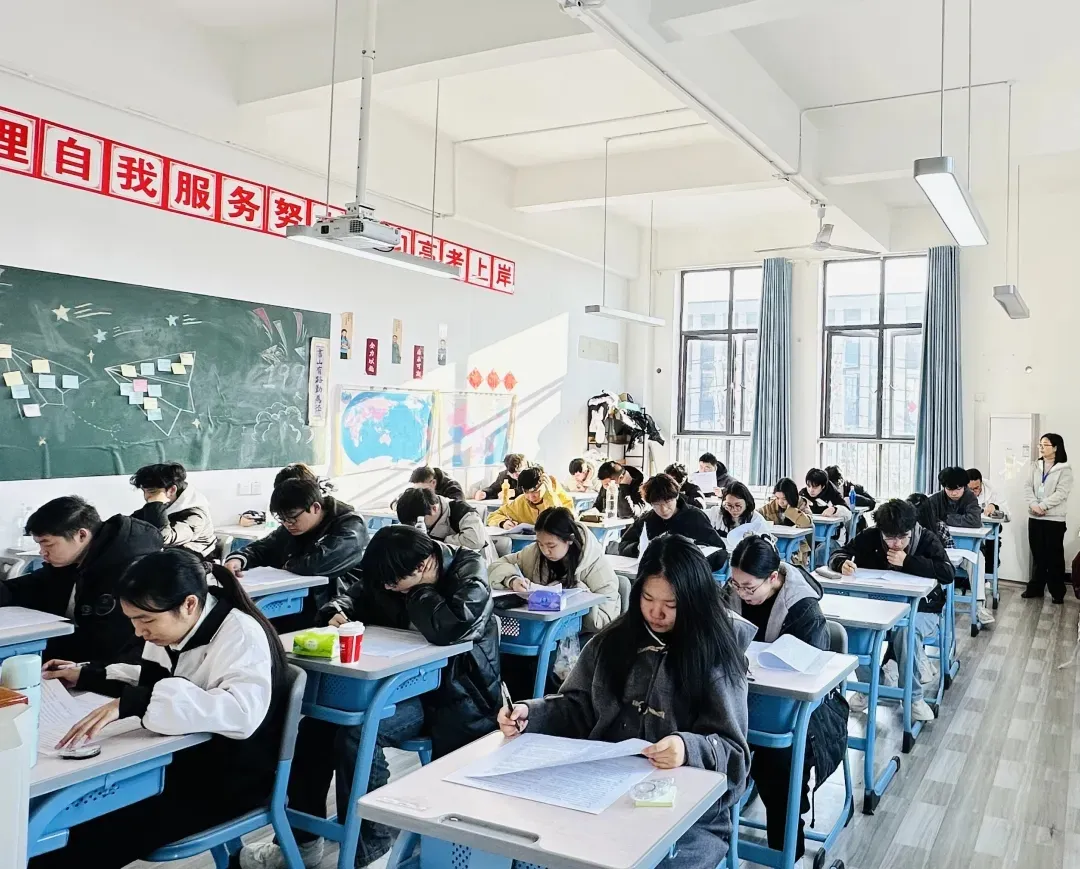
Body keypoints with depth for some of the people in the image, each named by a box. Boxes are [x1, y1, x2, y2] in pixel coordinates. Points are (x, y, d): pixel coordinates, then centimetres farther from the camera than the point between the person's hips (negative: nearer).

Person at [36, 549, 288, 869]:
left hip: (228, 781, -8)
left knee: (90, 836, -20)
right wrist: (87, 676, 8)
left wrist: (131, 703, -43)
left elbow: (242, 712, -41)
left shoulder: (241, 635, -24)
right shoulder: (172, 626, 0)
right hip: (180, 759, 8)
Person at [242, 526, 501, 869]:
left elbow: (448, 628, -35)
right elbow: (355, 597, 14)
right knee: (315, 725, -9)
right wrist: (338, 612, -10)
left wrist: (417, 590, -18)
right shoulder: (393, 575, 2)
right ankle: (303, 839, 3)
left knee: (356, 732, -27)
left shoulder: (470, 574, -18)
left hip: (450, 696, -7)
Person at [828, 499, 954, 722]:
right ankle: (866, 686, -7)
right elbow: (838, 554, -3)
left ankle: (913, 696, -15)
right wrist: (843, 563, -28)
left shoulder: (926, 539, -11)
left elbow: (947, 573, -22)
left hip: (920, 609, -2)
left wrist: (908, 562, -27)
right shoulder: (870, 537, -5)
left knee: (905, 630, -37)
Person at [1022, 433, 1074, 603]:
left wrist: (1043, 506, -20)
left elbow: (1061, 493, -14)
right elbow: (1027, 487, 1)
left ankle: (1057, 592, 10)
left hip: (1055, 519, -4)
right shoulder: (1035, 465, 8)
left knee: (1055, 556, 1)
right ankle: (1035, 588, 20)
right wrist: (1033, 504, -15)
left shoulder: (1064, 469, -5)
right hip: (1034, 518, 4)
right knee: (1038, 555, 12)